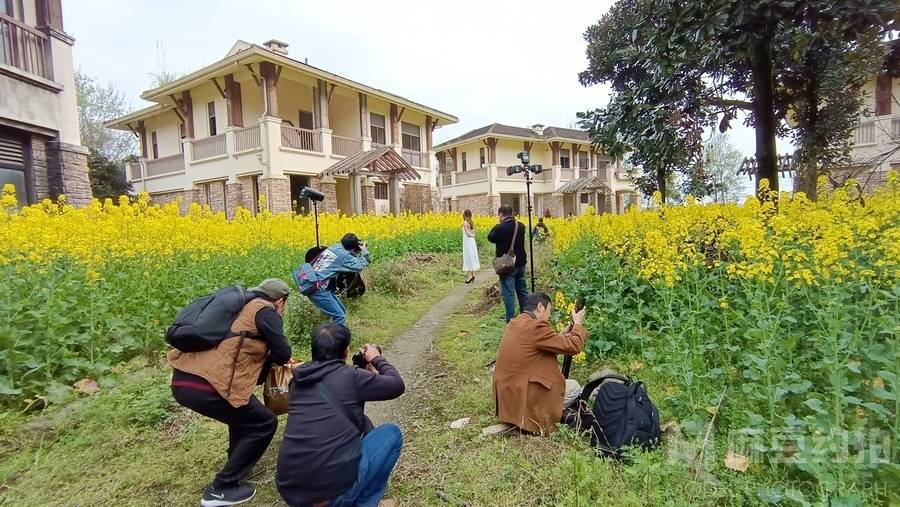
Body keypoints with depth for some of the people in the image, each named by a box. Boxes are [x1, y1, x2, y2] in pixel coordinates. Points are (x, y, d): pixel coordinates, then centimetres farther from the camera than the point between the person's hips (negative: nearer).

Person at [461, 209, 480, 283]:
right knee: (472, 257, 11)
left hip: (467, 242, -7)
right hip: (472, 241, 7)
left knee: (468, 257, -4)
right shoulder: (472, 223, 9)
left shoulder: (465, 222, -12)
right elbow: (473, 234, 8)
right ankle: (473, 274, 15)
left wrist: (471, 235, 0)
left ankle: (470, 275, -5)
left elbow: (468, 233, -16)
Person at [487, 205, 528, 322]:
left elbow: (490, 238, -4)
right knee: (522, 290, 18)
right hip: (520, 263, 7)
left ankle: (510, 320, 3)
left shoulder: (500, 227, -18)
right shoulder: (521, 226, 1)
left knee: (508, 293, 0)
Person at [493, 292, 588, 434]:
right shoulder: (536, 326, -20)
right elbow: (573, 347, -14)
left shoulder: (513, 324, 7)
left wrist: (562, 336, 14)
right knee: (574, 387, 8)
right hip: (521, 398, -9)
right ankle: (538, 418, 2)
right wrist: (578, 323, 2)